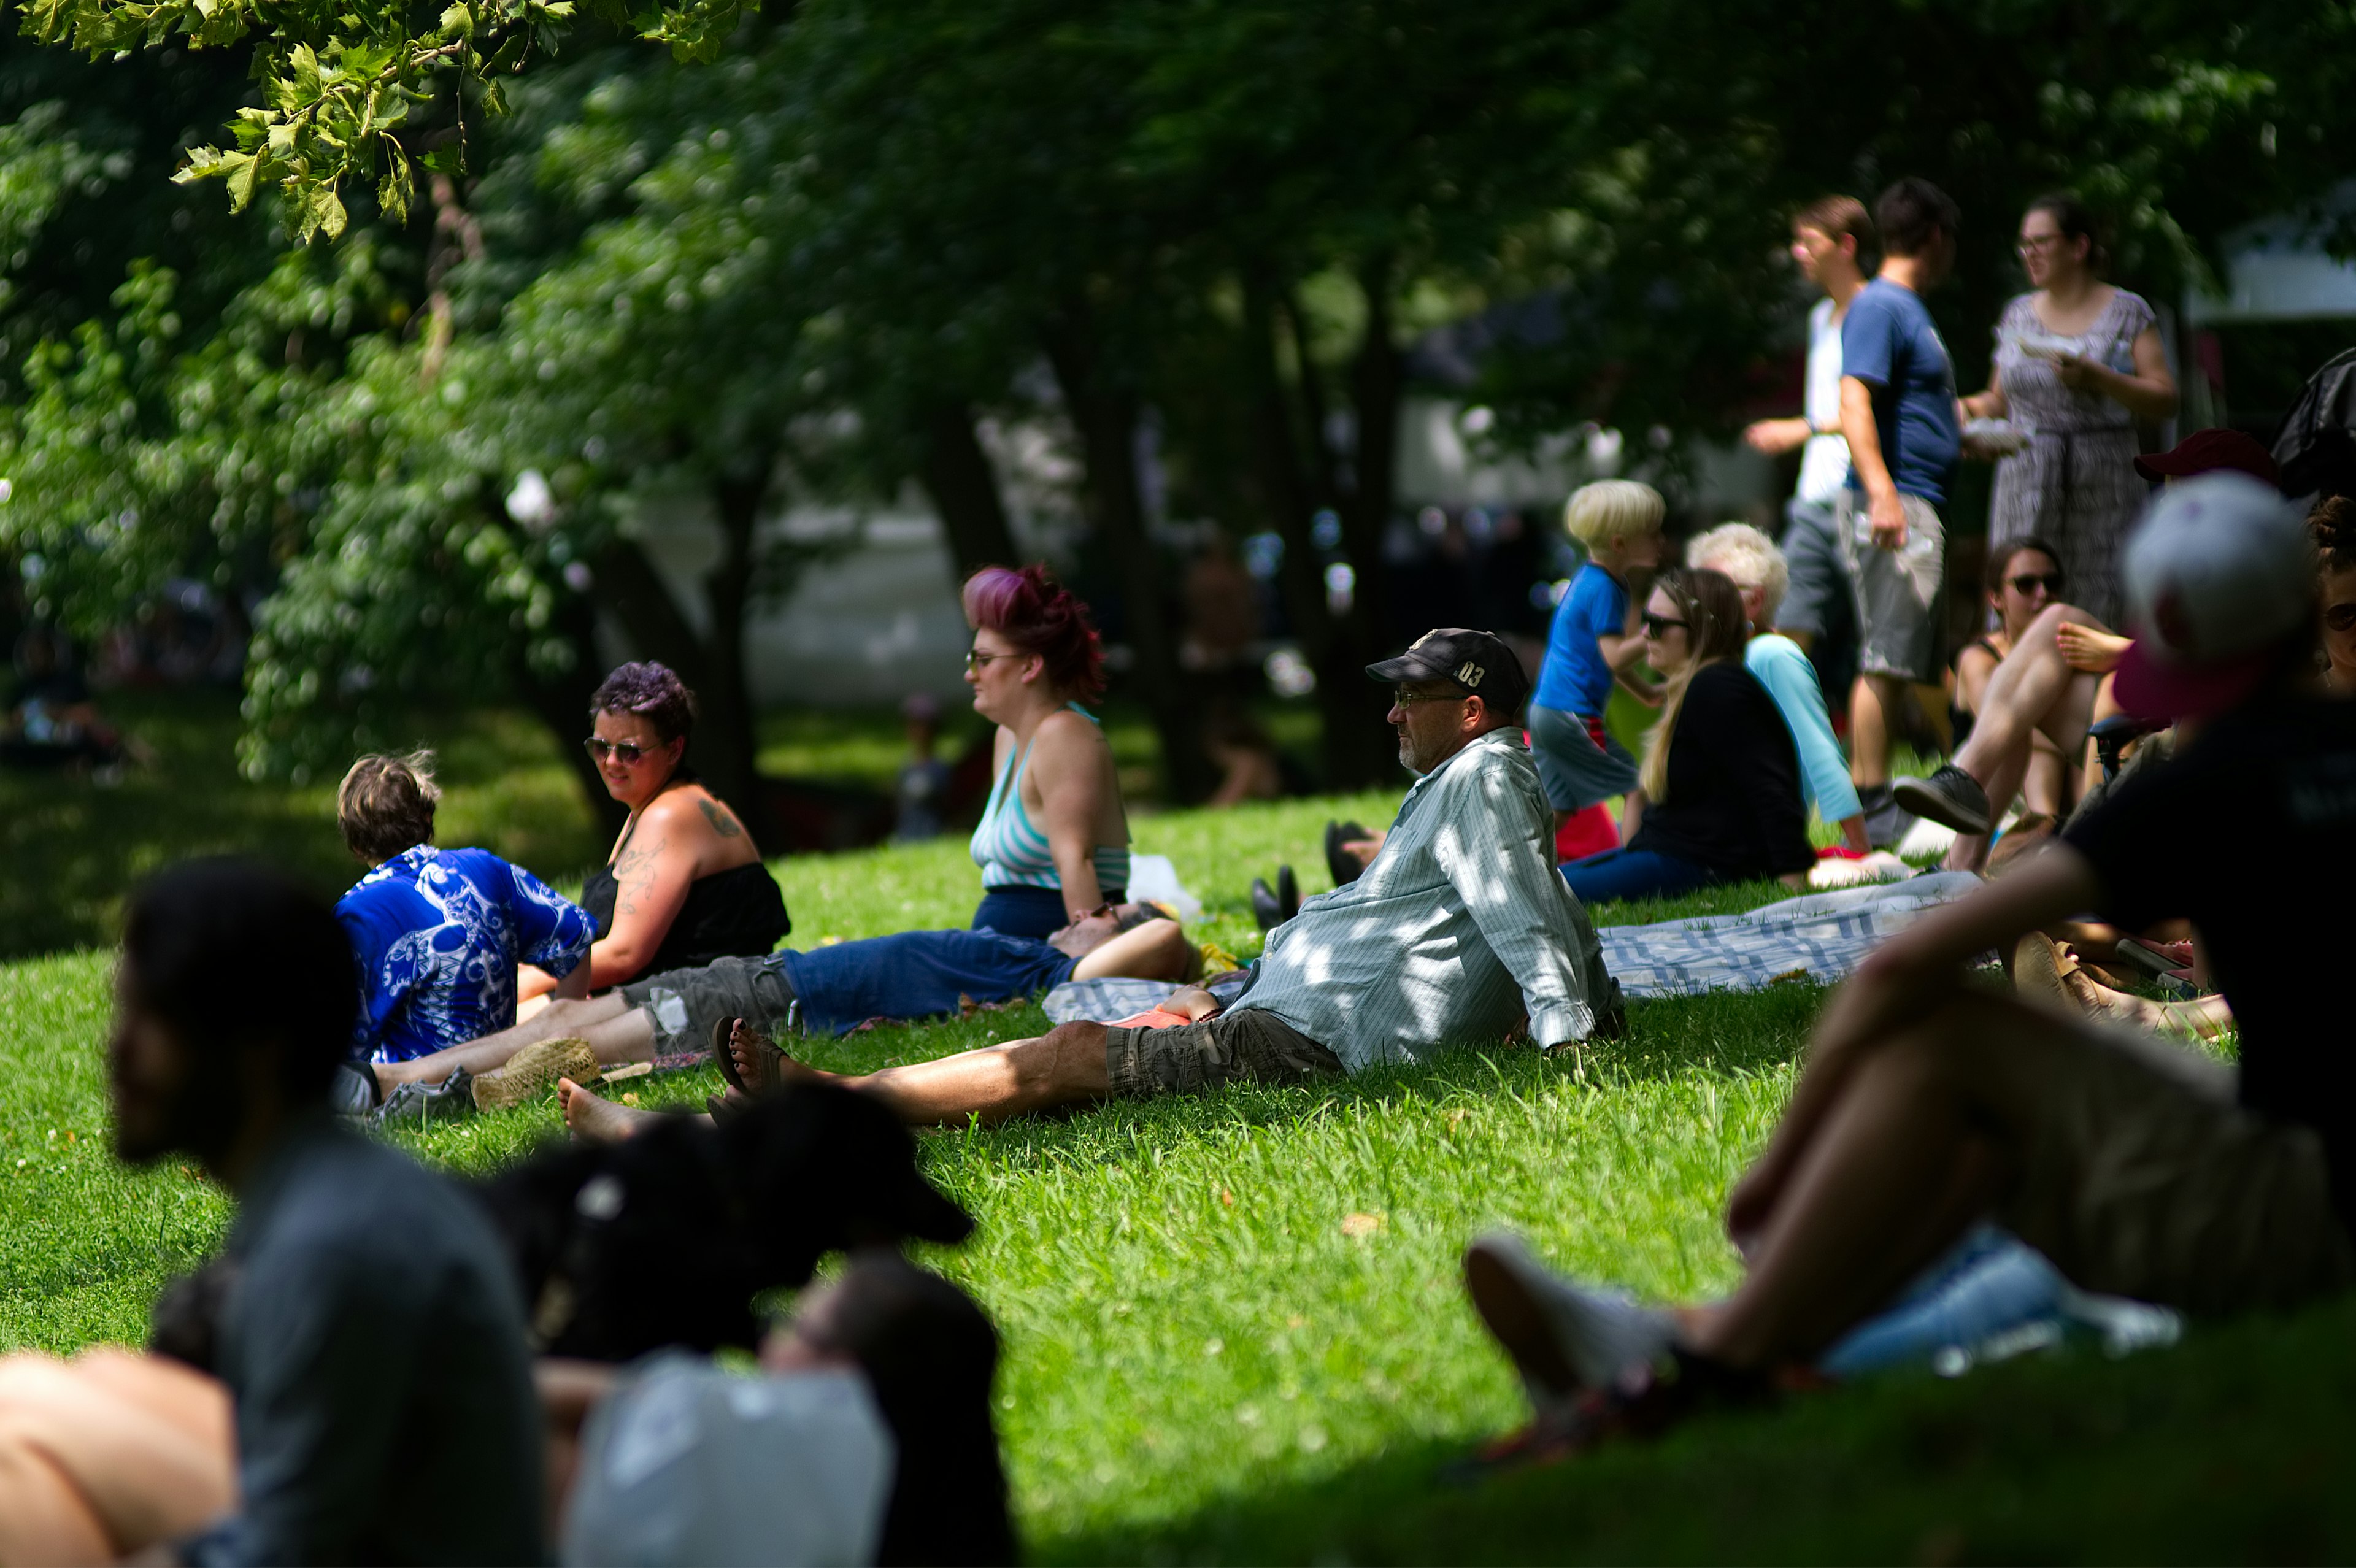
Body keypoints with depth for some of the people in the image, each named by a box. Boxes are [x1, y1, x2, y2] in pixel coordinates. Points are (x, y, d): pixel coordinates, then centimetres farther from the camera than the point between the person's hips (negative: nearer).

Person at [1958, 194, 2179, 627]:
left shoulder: (2127, 312, 4)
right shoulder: (2018, 314, 16)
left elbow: (2165, 399, -3)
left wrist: (2095, 377, -15)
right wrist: (1969, 408, 1)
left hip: (2103, 483, -3)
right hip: (2024, 483, 3)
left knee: (2105, 614, -8)